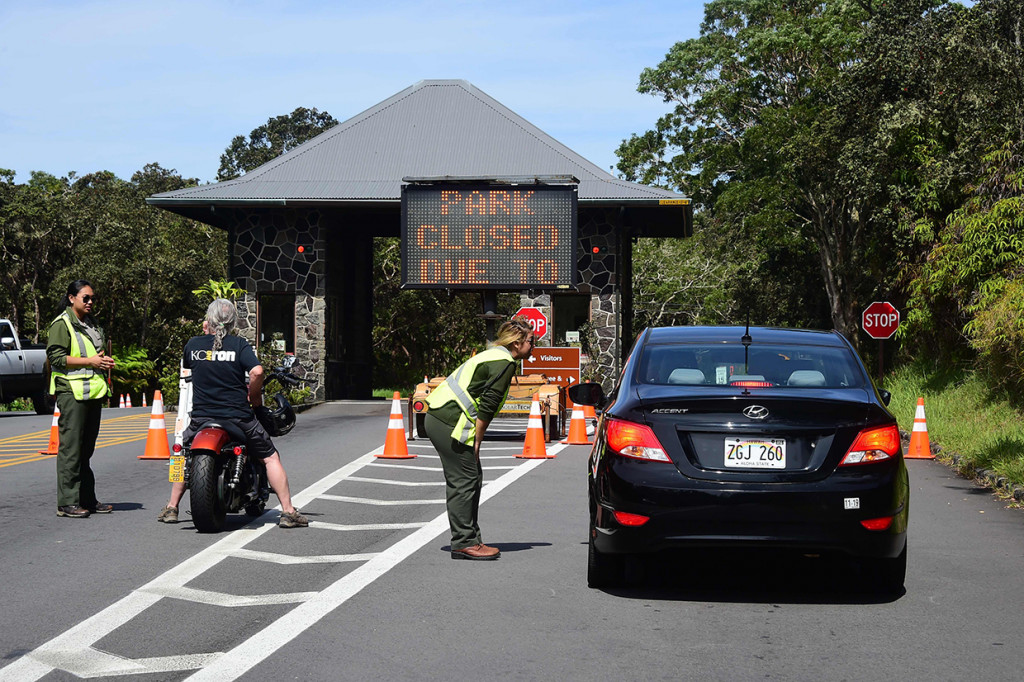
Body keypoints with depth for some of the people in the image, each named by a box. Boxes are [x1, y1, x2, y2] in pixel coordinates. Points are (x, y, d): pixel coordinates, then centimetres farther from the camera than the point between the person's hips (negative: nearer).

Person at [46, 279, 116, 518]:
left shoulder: (92, 324, 21)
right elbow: (56, 357, -14)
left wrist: (104, 361, 11)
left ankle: (87, 499, 16)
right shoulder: (61, 324, -5)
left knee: (86, 448, 12)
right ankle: (67, 503, -8)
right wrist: (89, 361, -17)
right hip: (71, 391, -8)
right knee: (70, 448, -9)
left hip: (93, 391, 8)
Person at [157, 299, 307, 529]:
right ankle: (288, 512, 4)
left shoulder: (193, 344, 2)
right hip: (237, 415, -2)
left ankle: (171, 509, 26)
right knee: (270, 457, 10)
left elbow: (186, 366, 22)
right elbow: (257, 372, -19)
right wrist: (254, 397, -2)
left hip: (201, 417, 2)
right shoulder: (239, 344, -6)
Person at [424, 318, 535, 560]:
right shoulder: (505, 362, -11)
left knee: (471, 479, 13)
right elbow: (488, 404, -16)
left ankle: (471, 539, 18)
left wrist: (474, 439, 18)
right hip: (449, 423, -10)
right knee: (464, 482, -6)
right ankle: (463, 543, -3)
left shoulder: (494, 356, 21)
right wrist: (477, 440, -11)